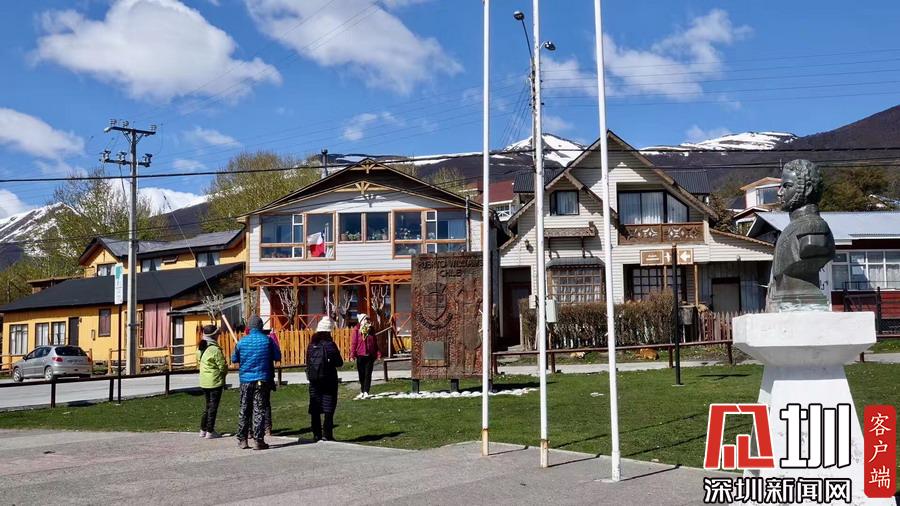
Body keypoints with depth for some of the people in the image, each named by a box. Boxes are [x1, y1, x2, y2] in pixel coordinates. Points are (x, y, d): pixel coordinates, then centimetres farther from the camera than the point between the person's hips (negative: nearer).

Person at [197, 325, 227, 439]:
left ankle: (203, 429, 22)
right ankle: (210, 432, 3)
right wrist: (224, 373, 6)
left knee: (208, 405, 19)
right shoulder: (215, 350, -19)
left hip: (204, 381, 8)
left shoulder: (200, 348, 5)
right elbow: (222, 366, -15)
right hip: (215, 382, -8)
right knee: (213, 406, 0)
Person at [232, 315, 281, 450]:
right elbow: (278, 357, -1)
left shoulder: (242, 342, 0)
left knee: (244, 410, 11)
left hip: (246, 380, 2)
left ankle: (242, 440, 15)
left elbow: (234, 359, 11)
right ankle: (258, 440, -2)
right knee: (259, 410, 1)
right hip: (262, 380, -2)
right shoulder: (267, 340, -6)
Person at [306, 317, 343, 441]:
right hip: (328, 380, -4)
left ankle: (317, 434, 11)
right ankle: (327, 434, -2)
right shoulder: (330, 345, -11)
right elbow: (339, 363, -8)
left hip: (314, 380, 4)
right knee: (329, 409, 1)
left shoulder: (311, 345, 2)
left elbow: (308, 363, 7)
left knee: (315, 409, 9)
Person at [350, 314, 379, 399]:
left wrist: (378, 353, 7)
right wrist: (352, 354, -13)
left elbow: (375, 343, 13)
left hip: (370, 356, 2)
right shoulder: (356, 330, -2)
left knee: (368, 374, -3)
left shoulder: (371, 330, 9)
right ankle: (362, 392, 20)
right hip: (360, 356, -2)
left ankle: (366, 392, -5)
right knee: (361, 375, 8)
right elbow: (353, 343, -5)